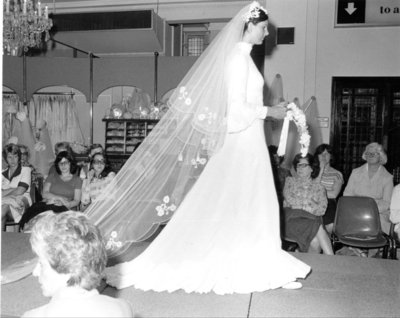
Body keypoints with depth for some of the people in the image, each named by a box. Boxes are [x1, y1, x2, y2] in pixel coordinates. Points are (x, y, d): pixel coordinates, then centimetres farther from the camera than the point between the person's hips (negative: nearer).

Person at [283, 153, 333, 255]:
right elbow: (289, 199, -1)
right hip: (293, 218, -2)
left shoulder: (318, 186, 20)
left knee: (315, 242, -33)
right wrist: (311, 205, -2)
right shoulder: (290, 181, 18)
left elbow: (323, 207, 5)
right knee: (315, 242, -32)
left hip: (312, 219, 2)